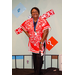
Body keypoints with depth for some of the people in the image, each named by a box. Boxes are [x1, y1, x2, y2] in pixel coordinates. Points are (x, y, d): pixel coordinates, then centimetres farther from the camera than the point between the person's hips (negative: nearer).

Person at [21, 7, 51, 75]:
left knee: (39, 59, -5)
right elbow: (23, 27, 20)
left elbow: (46, 31, -16)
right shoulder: (28, 22, 4)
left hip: (41, 43, -4)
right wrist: (27, 34, 7)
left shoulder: (43, 21, -9)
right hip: (32, 43, 4)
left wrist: (41, 42, -20)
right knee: (34, 58, 12)